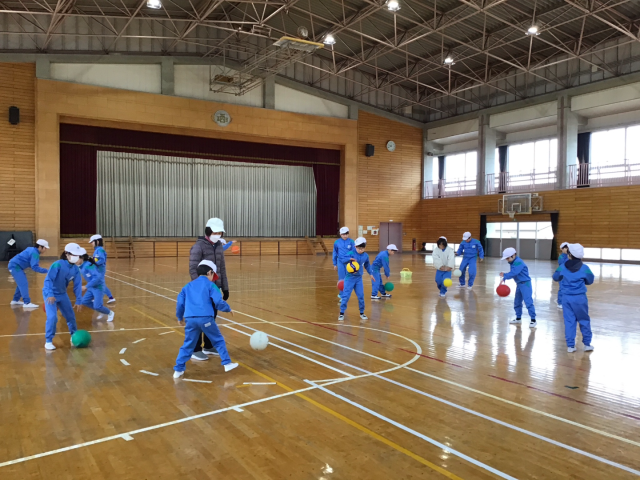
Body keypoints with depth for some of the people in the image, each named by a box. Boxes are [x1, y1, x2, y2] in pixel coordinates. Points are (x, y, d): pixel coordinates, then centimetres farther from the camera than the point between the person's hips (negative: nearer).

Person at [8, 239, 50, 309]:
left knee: (21, 283, 20)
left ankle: (15, 300, 30)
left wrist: (36, 264, 7)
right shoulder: (34, 253, -20)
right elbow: (34, 267, -26)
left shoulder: (31, 249, 11)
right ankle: (27, 303, -18)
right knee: (23, 284, -14)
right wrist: (46, 271, -27)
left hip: (14, 265, 11)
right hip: (15, 266, -11)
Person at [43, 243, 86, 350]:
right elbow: (48, 280, -31)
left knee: (71, 316, 12)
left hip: (62, 294, 6)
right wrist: (50, 295, -43)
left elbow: (77, 285, -5)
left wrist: (78, 301, -3)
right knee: (52, 317, -18)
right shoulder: (58, 264, -27)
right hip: (50, 294, -6)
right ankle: (48, 341, -1)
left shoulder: (76, 269, -10)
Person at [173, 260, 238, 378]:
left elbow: (180, 303, 20)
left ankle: (178, 370, 15)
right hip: (205, 318, -4)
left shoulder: (188, 286, 22)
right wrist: (228, 309, 16)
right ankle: (227, 363, 13)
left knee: (188, 345, 15)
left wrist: (180, 318, 35)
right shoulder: (210, 285, 8)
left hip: (190, 319, 4)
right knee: (218, 340, 12)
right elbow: (219, 302, -2)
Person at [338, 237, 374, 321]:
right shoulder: (351, 254, -14)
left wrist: (370, 274, 26)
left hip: (359, 278, 4)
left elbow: (367, 265, 20)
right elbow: (340, 258, -23)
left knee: (361, 296, 6)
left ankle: (362, 313, 22)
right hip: (349, 278, -4)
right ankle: (342, 313, 7)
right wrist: (350, 259, -35)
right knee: (346, 296, -3)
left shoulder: (365, 256, 2)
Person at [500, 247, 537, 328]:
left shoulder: (518, 262, -22)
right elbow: (513, 273, 6)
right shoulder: (513, 262, 9)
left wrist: (504, 276, -21)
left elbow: (513, 273, -31)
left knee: (528, 302, -12)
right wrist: (505, 275, -11)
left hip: (525, 284, -10)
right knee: (517, 302, 16)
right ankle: (518, 318, 28)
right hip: (519, 284, 10)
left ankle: (533, 320, -7)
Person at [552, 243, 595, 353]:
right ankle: (587, 344, 20)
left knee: (569, 321, 7)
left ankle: (570, 345, 8)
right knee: (584, 320, 13)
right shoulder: (584, 268, -9)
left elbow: (555, 278, 11)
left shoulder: (562, 267, -5)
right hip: (580, 298, -1)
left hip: (566, 298, 1)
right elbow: (590, 281, 6)